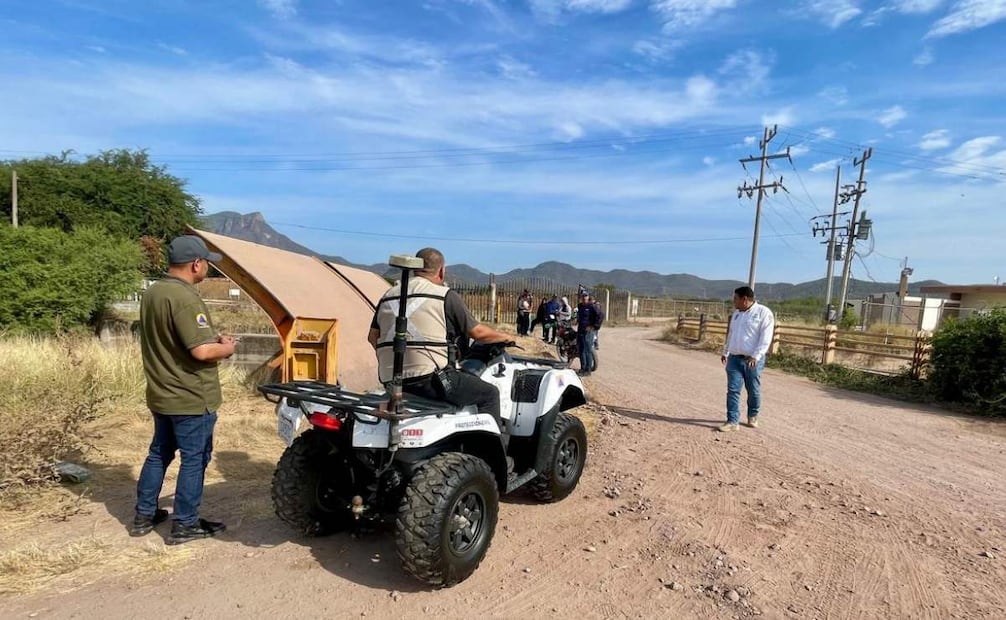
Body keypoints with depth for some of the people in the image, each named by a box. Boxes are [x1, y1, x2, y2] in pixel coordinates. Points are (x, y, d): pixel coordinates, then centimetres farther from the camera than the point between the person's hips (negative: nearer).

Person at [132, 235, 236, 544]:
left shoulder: (152, 293, 8)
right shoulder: (185, 298, -23)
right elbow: (202, 351, -29)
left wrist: (214, 340, 12)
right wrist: (226, 347, -9)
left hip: (162, 394, 9)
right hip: (191, 398, -9)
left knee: (159, 453, 21)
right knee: (194, 459, 4)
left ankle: (144, 516, 32)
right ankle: (185, 525, 14)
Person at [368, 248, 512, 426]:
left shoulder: (389, 295, 14)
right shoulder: (446, 296, -4)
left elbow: (373, 337, 19)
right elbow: (477, 332, 0)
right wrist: (504, 337, 19)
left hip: (391, 381, 8)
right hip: (429, 379, -8)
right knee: (489, 393, 5)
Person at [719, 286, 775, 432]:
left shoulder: (764, 313, -7)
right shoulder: (736, 313, 14)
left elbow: (765, 338, -14)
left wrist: (756, 356, -21)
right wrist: (725, 353, 24)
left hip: (753, 360, -5)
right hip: (734, 358, 5)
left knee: (753, 391, 8)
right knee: (732, 390, -2)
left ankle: (752, 416, 29)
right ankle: (733, 421, 1)